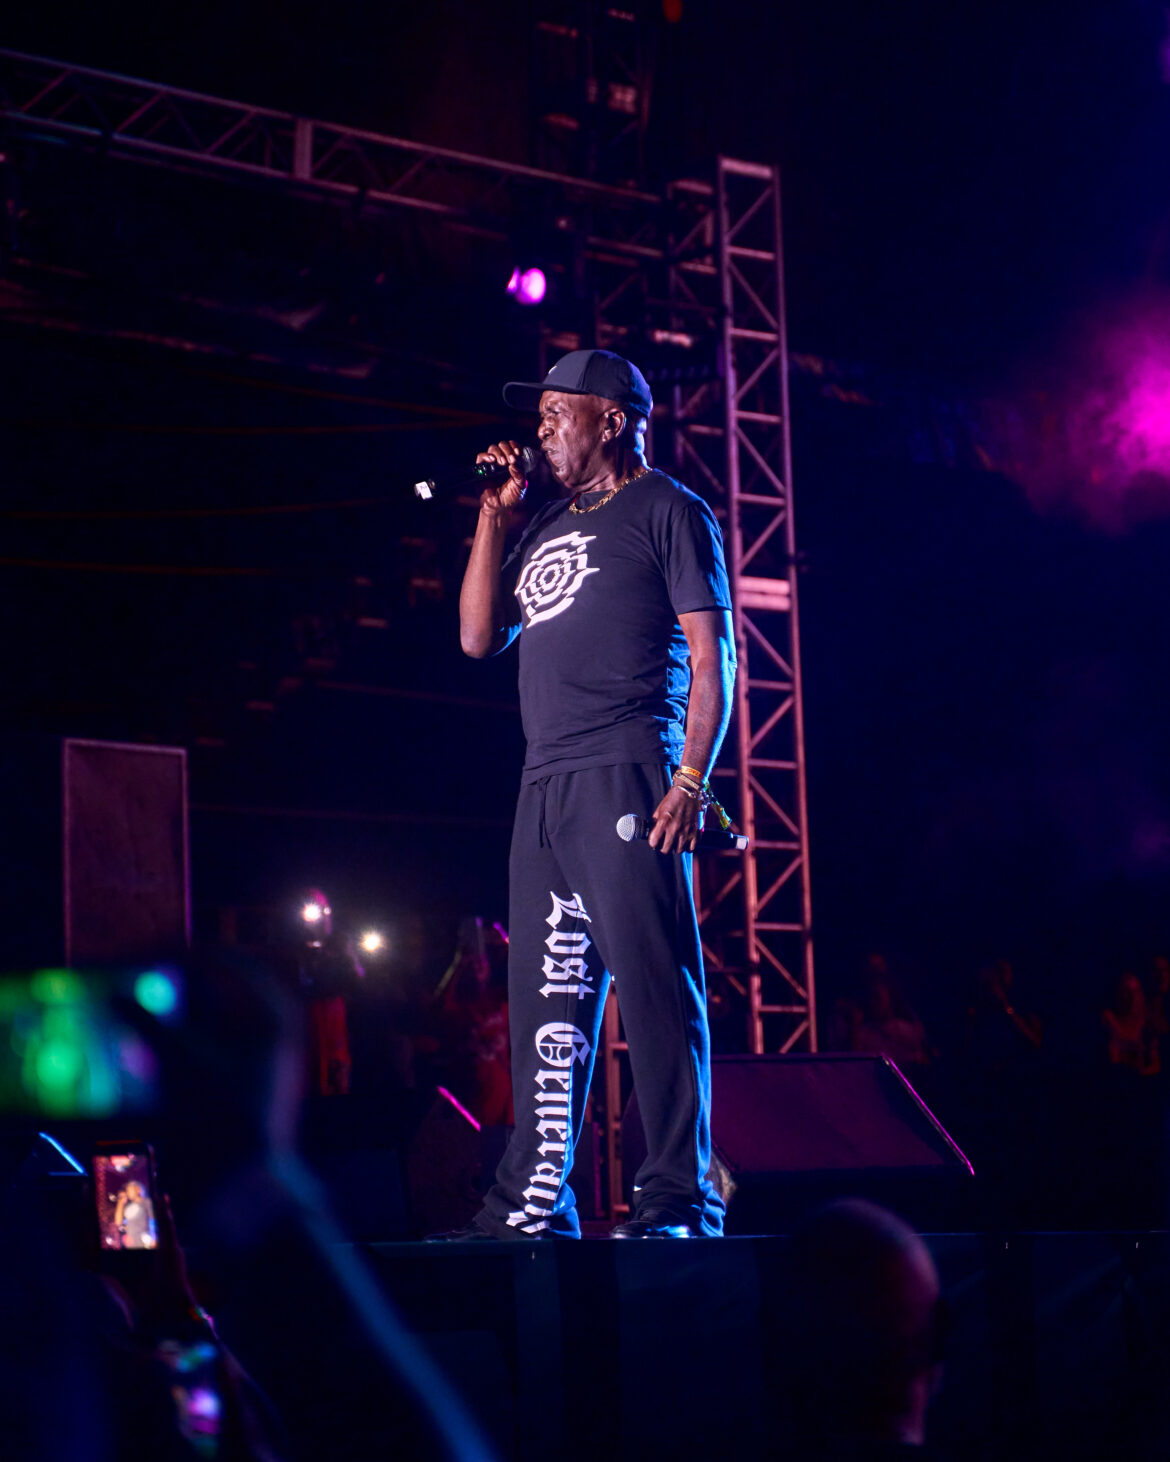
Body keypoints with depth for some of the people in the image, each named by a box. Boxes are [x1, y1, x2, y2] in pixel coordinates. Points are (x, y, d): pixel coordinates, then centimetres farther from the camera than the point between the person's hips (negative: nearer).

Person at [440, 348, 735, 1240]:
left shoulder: (670, 511, 4)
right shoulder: (549, 526, 24)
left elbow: (713, 655, -4)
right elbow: (480, 637, 20)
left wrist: (692, 781, -14)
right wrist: (494, 516, 15)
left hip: (628, 777, -7)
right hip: (544, 789, 8)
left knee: (655, 990, -10)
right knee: (545, 1000, 8)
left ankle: (679, 1200, -8)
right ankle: (533, 1201, 12)